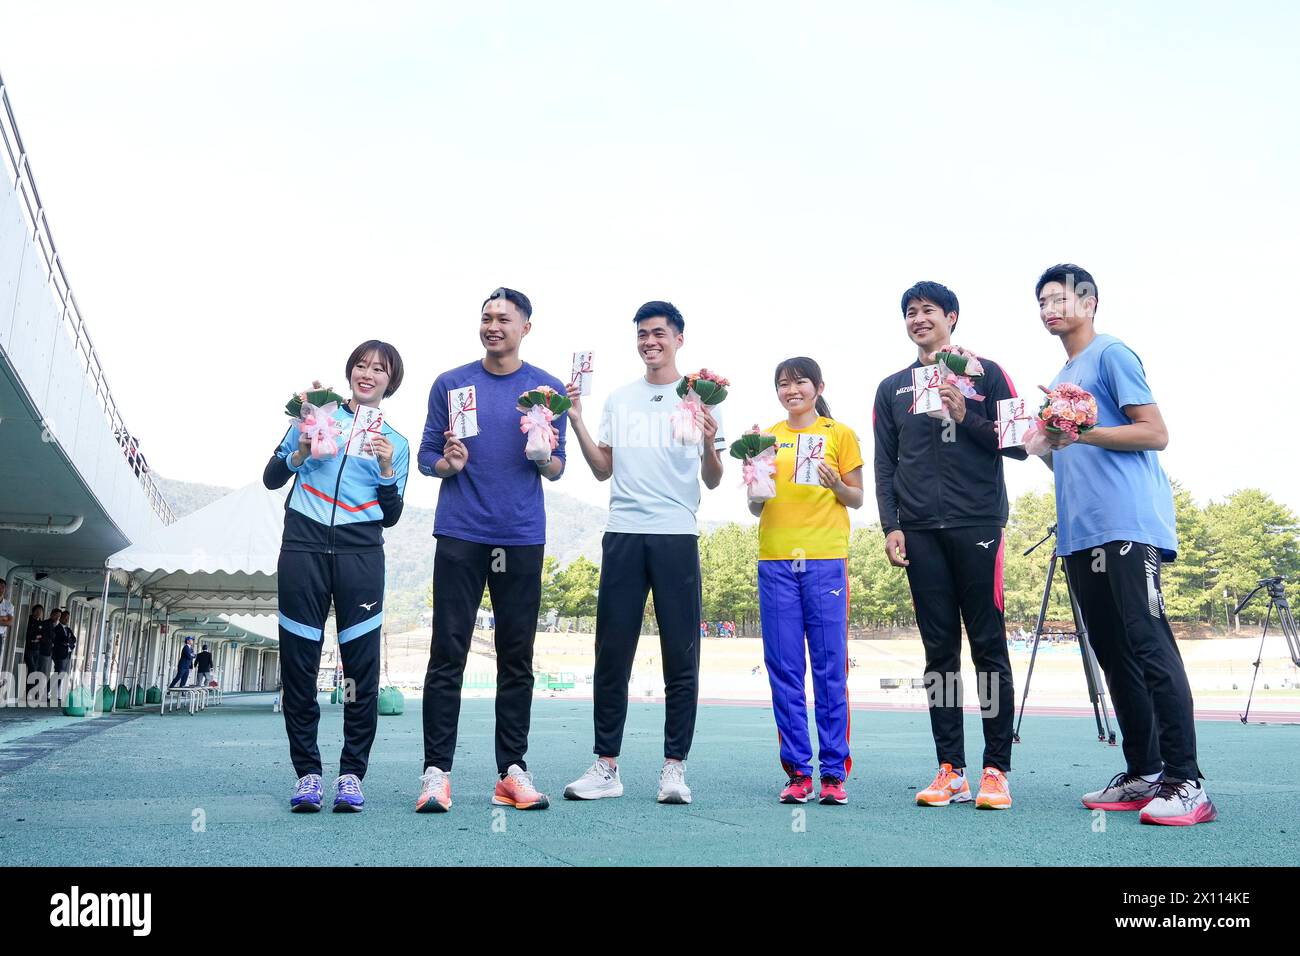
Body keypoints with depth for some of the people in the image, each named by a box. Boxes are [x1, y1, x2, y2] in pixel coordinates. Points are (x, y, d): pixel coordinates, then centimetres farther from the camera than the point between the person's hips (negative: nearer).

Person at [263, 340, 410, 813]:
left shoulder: (395, 442, 16)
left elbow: (391, 516, 12)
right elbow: (271, 479, 15)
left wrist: (387, 470, -3)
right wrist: (299, 453, -3)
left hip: (360, 554, 0)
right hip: (303, 547, 0)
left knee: (362, 667, -5)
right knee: (298, 663, 0)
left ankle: (352, 774, 3)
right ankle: (307, 773, 8)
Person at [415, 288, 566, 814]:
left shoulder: (548, 388, 9)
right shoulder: (450, 384, 9)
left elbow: (556, 471, 9)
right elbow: (427, 458, 9)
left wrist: (544, 455, -12)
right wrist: (449, 464, -12)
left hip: (523, 538, 1)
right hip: (460, 535, -1)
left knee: (517, 659, 4)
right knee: (448, 654, -3)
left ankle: (513, 771, 10)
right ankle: (436, 771, 1)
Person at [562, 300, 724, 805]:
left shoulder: (700, 398, 7)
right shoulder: (619, 399, 16)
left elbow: (712, 482, 3)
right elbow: (603, 470, 15)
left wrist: (709, 445, -17)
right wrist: (576, 422, 3)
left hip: (677, 535, -2)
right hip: (623, 534, 3)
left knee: (681, 656, 0)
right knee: (612, 653, 3)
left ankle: (674, 767, 8)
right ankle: (606, 765, 10)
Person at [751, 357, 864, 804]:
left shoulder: (840, 434, 6)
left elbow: (858, 499, 8)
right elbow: (755, 508, 14)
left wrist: (836, 485, -11)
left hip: (825, 559, -2)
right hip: (776, 561, 3)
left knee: (830, 668, -1)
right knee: (784, 670, 3)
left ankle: (834, 771, 6)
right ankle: (797, 771, 10)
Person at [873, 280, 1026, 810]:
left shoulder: (984, 373, 9)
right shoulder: (891, 388, 16)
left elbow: (1017, 444, 4)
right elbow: (884, 464, 13)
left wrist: (966, 417, -10)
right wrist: (891, 525, 2)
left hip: (978, 526, -2)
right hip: (920, 532, 3)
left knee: (988, 647, -2)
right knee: (940, 651, 3)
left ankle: (996, 770, 5)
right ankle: (950, 771, 8)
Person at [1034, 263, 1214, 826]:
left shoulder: (1112, 354, 0)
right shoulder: (1060, 381, 24)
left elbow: (1155, 433, -9)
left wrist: (1081, 432, -17)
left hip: (1126, 526, -8)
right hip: (1080, 533, 9)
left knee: (1148, 647, -12)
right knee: (1113, 653, 8)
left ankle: (1185, 782, -9)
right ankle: (1142, 774, 14)